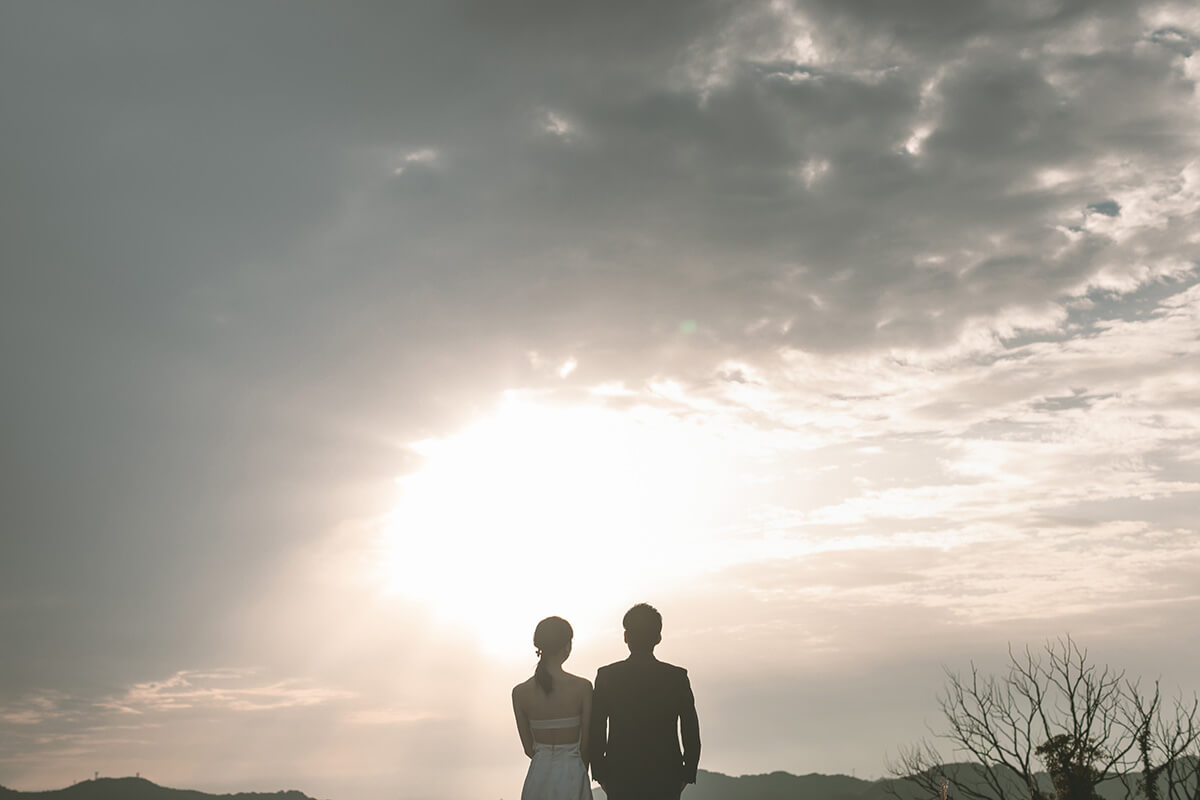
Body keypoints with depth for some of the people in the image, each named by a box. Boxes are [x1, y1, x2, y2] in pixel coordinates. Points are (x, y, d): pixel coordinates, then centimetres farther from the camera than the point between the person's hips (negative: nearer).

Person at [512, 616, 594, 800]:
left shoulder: (520, 692, -5)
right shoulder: (582, 687, -11)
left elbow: (528, 748, 3)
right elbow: (586, 742, -3)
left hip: (538, 777, 2)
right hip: (571, 778, -2)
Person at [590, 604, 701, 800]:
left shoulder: (606, 676, -4)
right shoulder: (677, 677, -4)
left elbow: (596, 731, -1)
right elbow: (691, 733, 0)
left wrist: (599, 773, 8)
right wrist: (688, 773, 10)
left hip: (620, 778, 0)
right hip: (665, 778, 0)